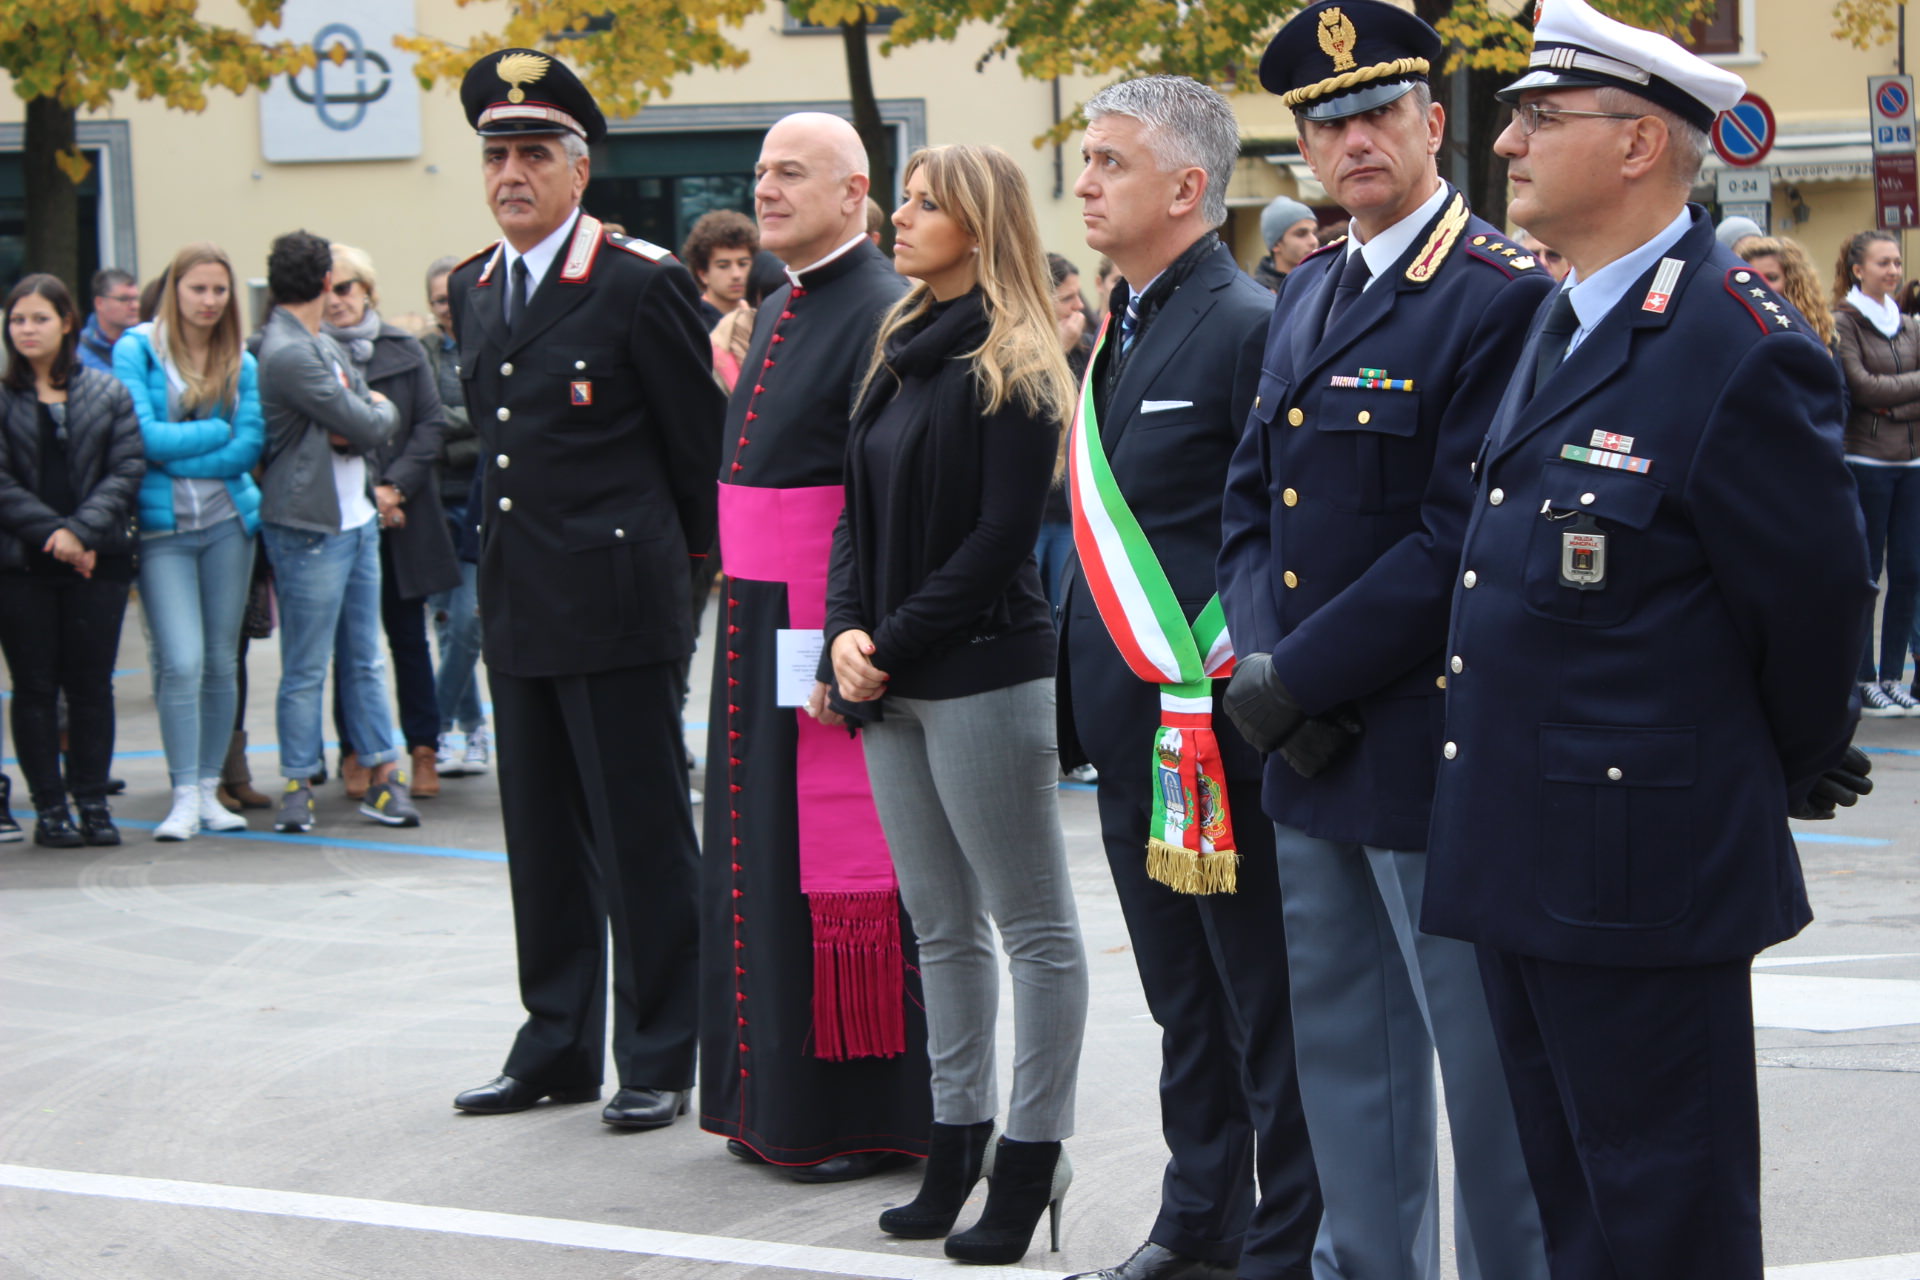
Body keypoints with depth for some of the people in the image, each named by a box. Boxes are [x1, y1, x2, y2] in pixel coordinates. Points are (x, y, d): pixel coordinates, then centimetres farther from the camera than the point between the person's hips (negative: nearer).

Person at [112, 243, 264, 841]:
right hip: (163, 527, -3)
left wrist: (175, 452, -10)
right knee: (182, 662, -11)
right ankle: (184, 797, -5)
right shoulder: (136, 350, -1)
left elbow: (249, 447, -2)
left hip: (229, 521, 3)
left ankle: (210, 789, 14)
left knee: (221, 662, 6)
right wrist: (217, 432, -6)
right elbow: (143, 435, -12)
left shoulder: (240, 363, 8)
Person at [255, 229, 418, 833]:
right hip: (310, 528, -9)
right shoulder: (286, 354, -16)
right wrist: (379, 412, 5)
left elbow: (378, 427, 10)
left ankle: (384, 778, 14)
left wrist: (359, 424, -12)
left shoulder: (325, 346, 14)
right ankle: (297, 785, 8)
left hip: (357, 520, 9)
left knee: (364, 661, 11)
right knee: (305, 670, 0)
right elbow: (372, 426, -17)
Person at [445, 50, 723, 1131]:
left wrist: (673, 568, 2)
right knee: (543, 840, 13)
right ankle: (559, 1048, 23)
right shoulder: (474, 291, 13)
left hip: (620, 605, -7)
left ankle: (659, 1061, 9)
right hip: (519, 608, 7)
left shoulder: (642, 284, -9)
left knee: (643, 840, 0)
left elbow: (705, 446, -5)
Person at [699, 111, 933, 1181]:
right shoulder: (780, 311, 15)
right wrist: (741, 606, 16)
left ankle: (866, 1116, 7)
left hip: (835, 632, -10)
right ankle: (779, 1102, 23)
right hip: (760, 624, 10)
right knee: (764, 859, 14)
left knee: (840, 861, -3)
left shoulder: (883, 312, -15)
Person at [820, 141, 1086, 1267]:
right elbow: (860, 511, 13)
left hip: (984, 676, -8)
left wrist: (894, 644, -13)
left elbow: (1001, 538, -15)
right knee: (941, 924, 14)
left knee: (1033, 925, 1)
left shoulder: (1011, 367, -10)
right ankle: (959, 1135, 23)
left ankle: (1032, 1153, 7)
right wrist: (846, 632, -2)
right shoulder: (902, 353, 13)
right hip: (892, 683, 8)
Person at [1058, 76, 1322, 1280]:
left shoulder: (1251, 326, -14)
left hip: (1217, 727, -8)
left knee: (1265, 1005, 2)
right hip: (1133, 729, 9)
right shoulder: (1120, 327, 13)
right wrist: (1091, 696, 16)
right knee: (1183, 998, 17)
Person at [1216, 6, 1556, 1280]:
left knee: (1485, 1069, 1)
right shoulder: (1308, 294, 13)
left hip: (1436, 743, -8)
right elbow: (1253, 498, 13)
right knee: (1345, 1049, 18)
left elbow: (1464, 539, -20)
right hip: (1315, 751, 8)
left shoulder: (1504, 298, -14)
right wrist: (1266, 665, -4)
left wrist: (1299, 679, -16)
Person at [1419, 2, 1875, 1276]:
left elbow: (1814, 598, -11)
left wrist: (1792, 775, 2)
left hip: (1645, 871, -9)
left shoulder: (1742, 346, -18)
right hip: (1526, 859, 9)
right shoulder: (1560, 324, 11)